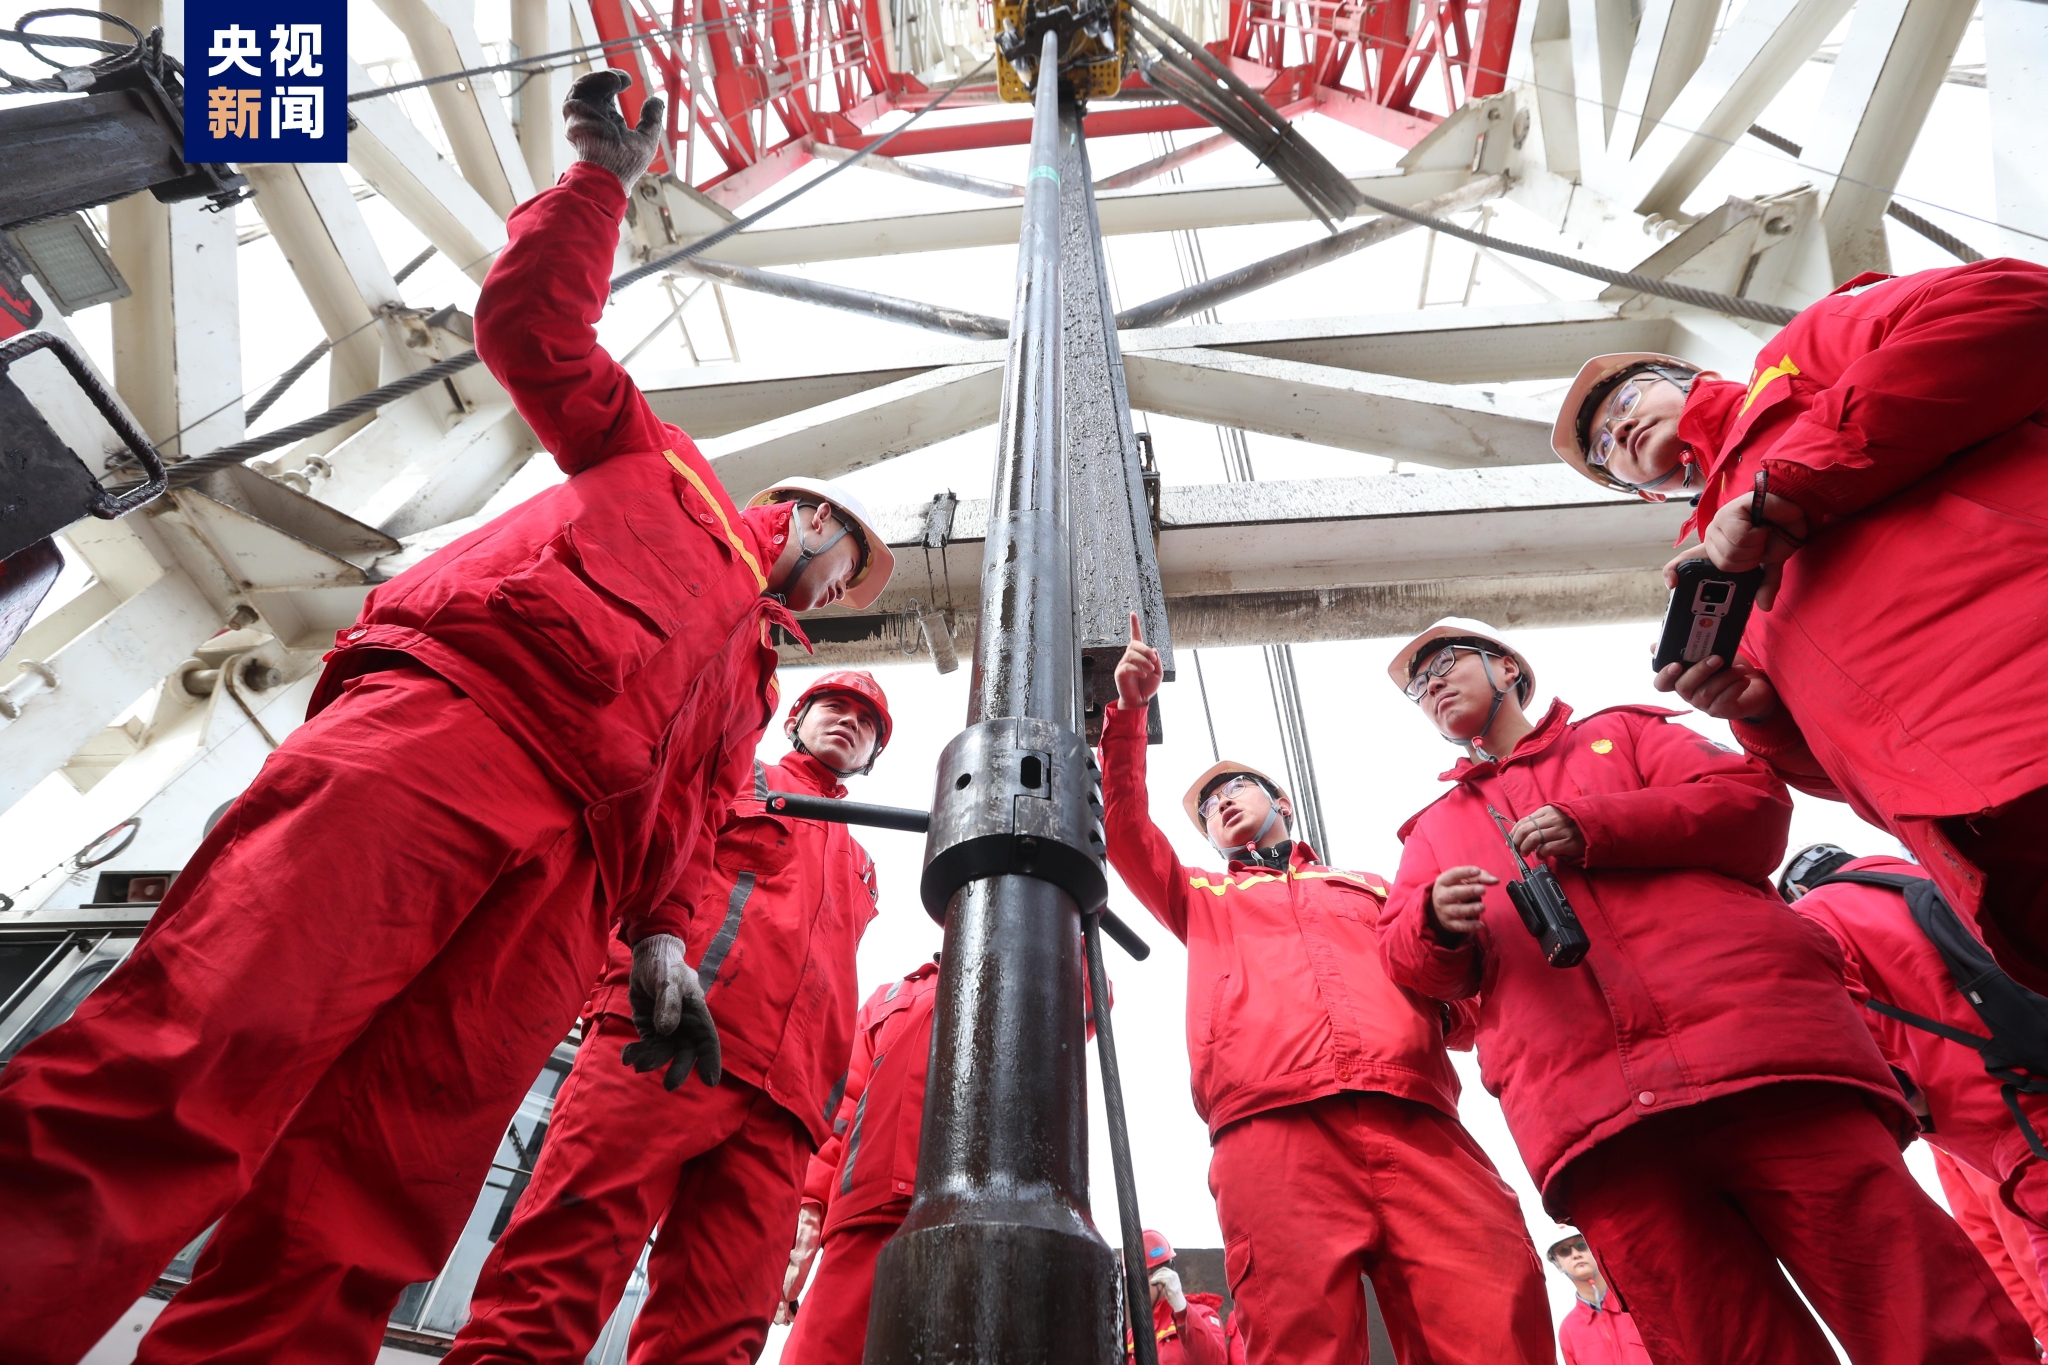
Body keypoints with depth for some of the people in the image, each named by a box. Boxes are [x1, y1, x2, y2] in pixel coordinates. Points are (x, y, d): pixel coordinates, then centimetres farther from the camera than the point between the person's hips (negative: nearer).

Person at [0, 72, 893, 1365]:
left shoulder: (751, 675, 34)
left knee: (356, 1230, -10)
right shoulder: (662, 467, 29)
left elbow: (687, 808, 21)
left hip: (572, 867, 4)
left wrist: (662, 935, 5)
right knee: (190, 1060, -20)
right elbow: (532, 319, 22)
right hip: (445, 715, -4)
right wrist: (605, 176, 19)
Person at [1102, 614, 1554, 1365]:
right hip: (1270, 1126, -1)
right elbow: (1123, 826, 20)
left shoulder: (1369, 888, 35)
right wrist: (1129, 710, 10)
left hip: (1416, 1123, 2)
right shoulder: (1199, 897, 33)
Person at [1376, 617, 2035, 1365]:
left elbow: (1756, 803, 8)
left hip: (1757, 1038, -1)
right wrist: (1436, 923, -10)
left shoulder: (1620, 733, 23)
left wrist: (1594, 827, -5)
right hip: (1589, 1114, 1)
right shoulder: (1432, 832, 27)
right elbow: (1411, 962, 14)